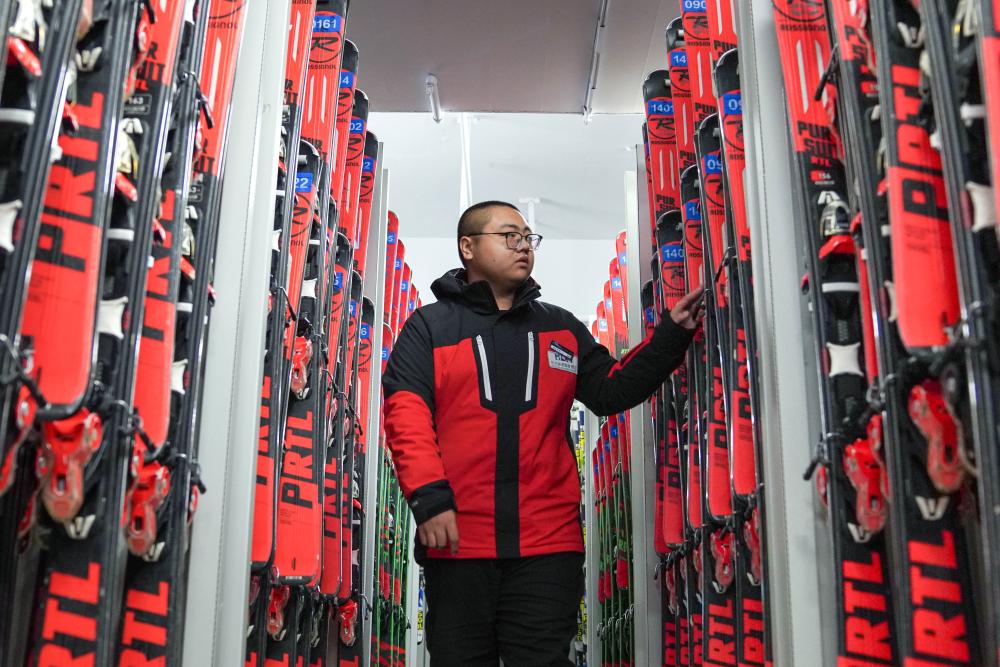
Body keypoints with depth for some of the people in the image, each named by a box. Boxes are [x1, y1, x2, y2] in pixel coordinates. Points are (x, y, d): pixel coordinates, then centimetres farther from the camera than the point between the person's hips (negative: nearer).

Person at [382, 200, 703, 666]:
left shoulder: (561, 329, 18)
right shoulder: (429, 327, 6)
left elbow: (610, 391, 13)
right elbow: (406, 416, -5)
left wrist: (671, 335, 3)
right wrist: (428, 497, -18)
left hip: (548, 543, 2)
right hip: (455, 539, -2)